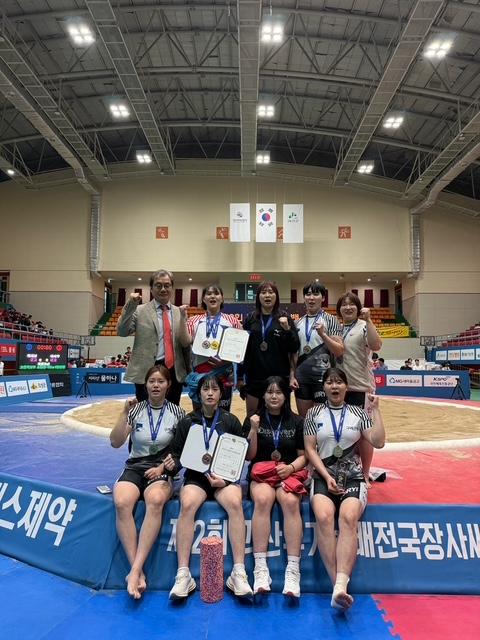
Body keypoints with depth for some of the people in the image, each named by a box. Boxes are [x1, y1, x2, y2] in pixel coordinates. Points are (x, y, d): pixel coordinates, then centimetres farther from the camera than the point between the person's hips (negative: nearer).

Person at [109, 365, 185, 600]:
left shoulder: (177, 412, 4)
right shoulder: (136, 409, 6)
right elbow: (115, 443, -2)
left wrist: (162, 468, -9)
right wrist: (125, 413, -12)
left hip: (162, 471, -1)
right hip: (135, 467, 1)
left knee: (155, 500, -36)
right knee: (121, 502, -32)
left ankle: (135, 571, -32)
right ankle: (138, 571, -25)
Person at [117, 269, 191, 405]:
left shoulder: (179, 312, 10)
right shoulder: (140, 311, 2)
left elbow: (185, 343, 1)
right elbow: (122, 332, -8)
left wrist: (183, 317, -13)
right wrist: (130, 307, -17)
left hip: (175, 372, 3)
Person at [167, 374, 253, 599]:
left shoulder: (231, 421, 8)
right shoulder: (187, 422, 10)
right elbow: (178, 455, 11)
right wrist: (173, 463, -13)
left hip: (225, 477, 0)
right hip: (196, 476, 1)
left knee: (235, 503, -32)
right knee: (187, 504, -32)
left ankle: (238, 573, -28)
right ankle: (183, 575, -28)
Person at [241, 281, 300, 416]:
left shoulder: (284, 318, 1)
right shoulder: (250, 319, 6)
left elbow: (294, 348, -3)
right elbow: (243, 347, 8)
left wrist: (287, 329, -19)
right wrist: (240, 374, 6)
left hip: (279, 377, -1)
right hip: (254, 377, 2)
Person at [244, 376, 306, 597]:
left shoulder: (296, 422, 12)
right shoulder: (253, 419, 9)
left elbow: (304, 455, 11)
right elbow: (249, 456, 4)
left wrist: (291, 467, -10)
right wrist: (254, 430, -10)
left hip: (289, 473, 1)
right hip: (261, 473, 0)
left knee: (290, 502, -32)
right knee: (262, 500, -34)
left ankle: (293, 570, -30)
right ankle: (260, 568, -32)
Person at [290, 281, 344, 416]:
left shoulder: (330, 320, -3)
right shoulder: (298, 323, 9)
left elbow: (339, 351, -10)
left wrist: (322, 334, -22)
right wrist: (292, 376, 2)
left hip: (323, 376, -4)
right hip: (301, 377, 4)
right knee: (303, 419, 11)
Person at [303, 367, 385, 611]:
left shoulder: (358, 413, 12)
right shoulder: (314, 413, 11)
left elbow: (378, 442, 0)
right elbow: (310, 449, 4)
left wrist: (376, 410, -2)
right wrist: (327, 477, -9)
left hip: (353, 477, 0)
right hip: (323, 476, 0)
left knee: (348, 517, -31)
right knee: (324, 516, -31)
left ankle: (340, 587, -38)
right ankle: (339, 586, -29)